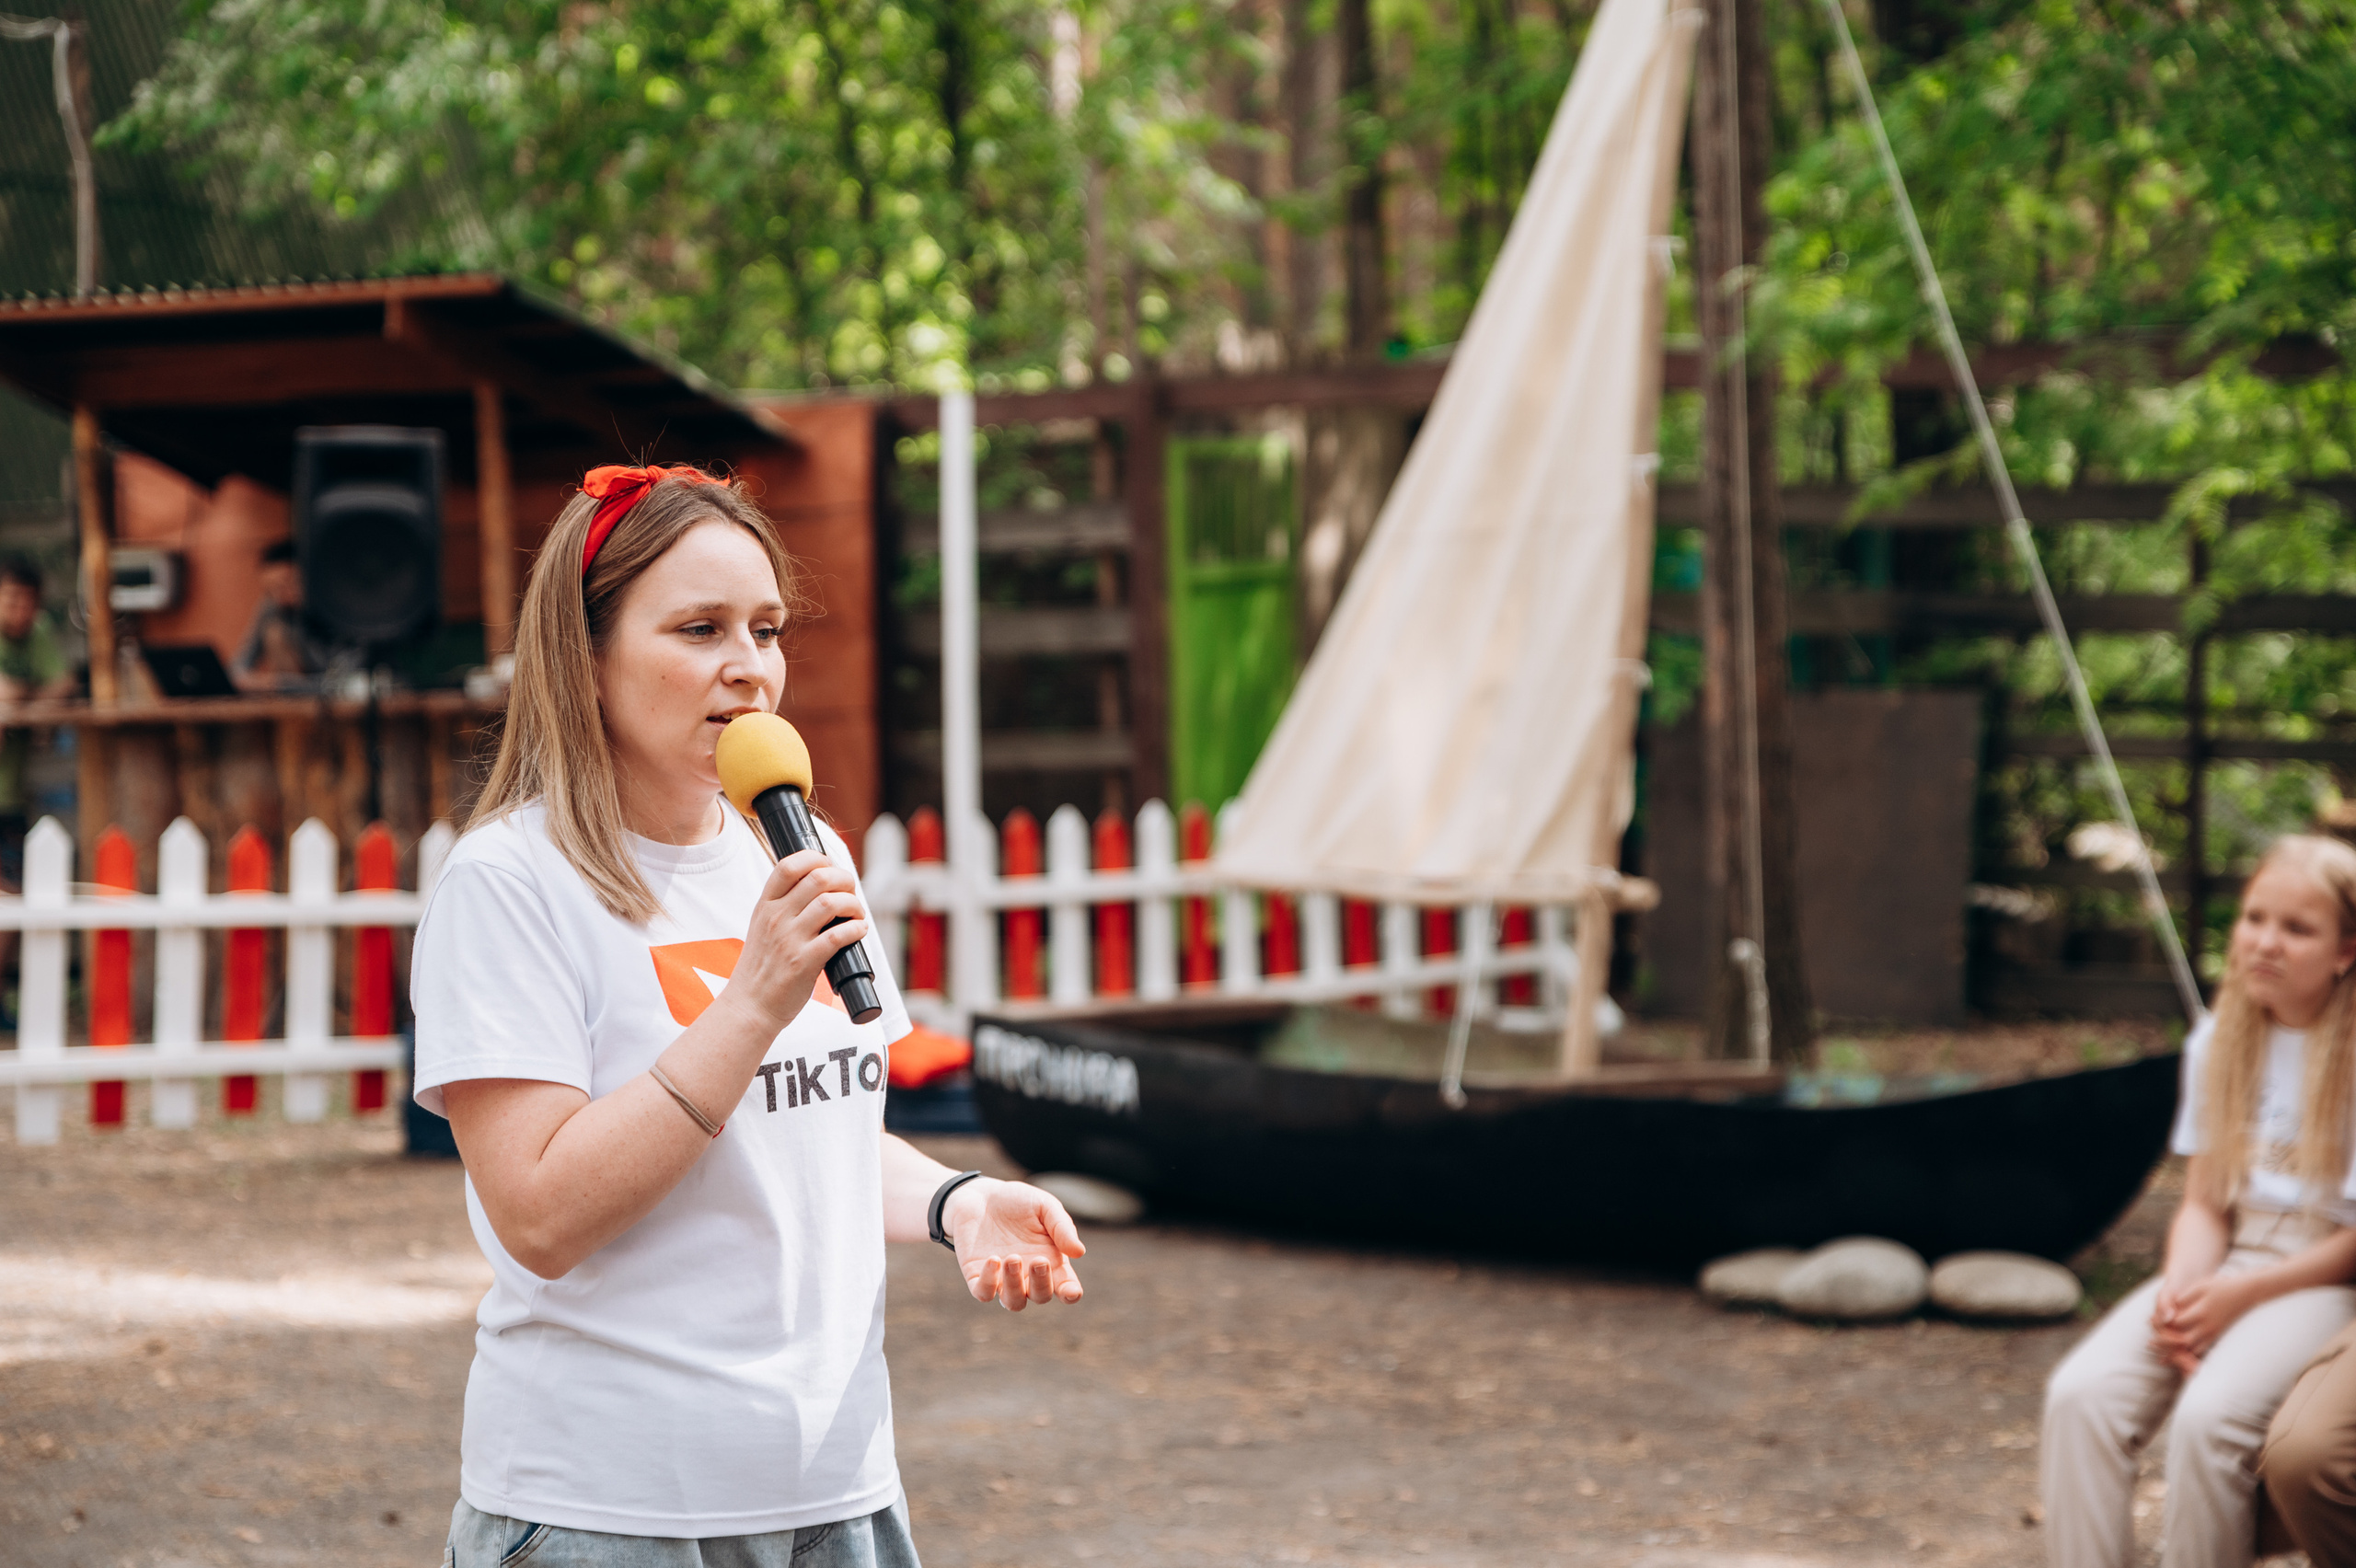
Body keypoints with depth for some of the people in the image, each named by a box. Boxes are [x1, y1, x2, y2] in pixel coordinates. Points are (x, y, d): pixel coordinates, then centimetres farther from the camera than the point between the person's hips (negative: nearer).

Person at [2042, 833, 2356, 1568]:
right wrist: (2182, 1287, -10)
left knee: (2210, 1416, -33)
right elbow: (2204, 1202, 11)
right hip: (2225, 1262, 5)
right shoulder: (2220, 1044, 11)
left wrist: (2242, 1296, -15)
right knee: (2080, 1395, -21)